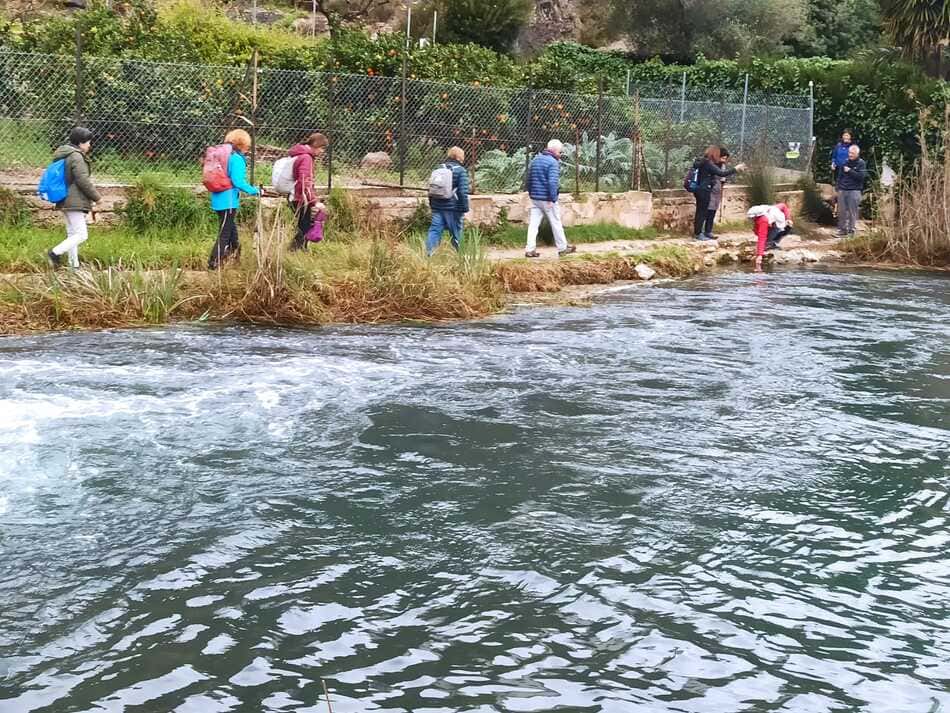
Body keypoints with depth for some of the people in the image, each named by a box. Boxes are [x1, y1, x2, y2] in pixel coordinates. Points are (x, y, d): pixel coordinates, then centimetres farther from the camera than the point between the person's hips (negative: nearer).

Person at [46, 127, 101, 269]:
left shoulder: (64, 155, 15)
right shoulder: (76, 157, -16)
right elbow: (83, 181, -19)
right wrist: (96, 197, -7)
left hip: (66, 202, 11)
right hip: (75, 202, -11)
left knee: (72, 234, 14)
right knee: (81, 234, -9)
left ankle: (74, 265, 18)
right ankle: (55, 252, -13)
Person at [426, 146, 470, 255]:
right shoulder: (461, 171, -7)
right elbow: (463, 192, -13)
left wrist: (431, 205, 23)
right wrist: (465, 210, -9)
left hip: (437, 207, 4)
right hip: (453, 208, -4)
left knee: (434, 230, 1)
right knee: (456, 235, 8)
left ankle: (428, 253, -15)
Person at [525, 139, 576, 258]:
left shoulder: (535, 159, 11)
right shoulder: (553, 163, -14)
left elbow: (529, 178, 17)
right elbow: (552, 182, -23)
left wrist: (530, 192, 26)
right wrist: (552, 199, -21)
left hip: (535, 198, 7)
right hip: (547, 199, -7)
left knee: (533, 224, 5)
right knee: (556, 224, 6)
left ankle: (530, 250, 0)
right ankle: (562, 248, 17)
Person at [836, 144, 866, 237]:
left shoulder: (861, 163, -2)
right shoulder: (846, 162, 13)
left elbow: (861, 176, -14)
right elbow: (840, 175, 21)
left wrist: (850, 171, -14)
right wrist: (839, 186, 12)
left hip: (854, 191, -5)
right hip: (842, 190, 5)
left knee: (853, 212, -5)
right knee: (842, 211, 7)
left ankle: (852, 230, 1)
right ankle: (842, 229, 17)